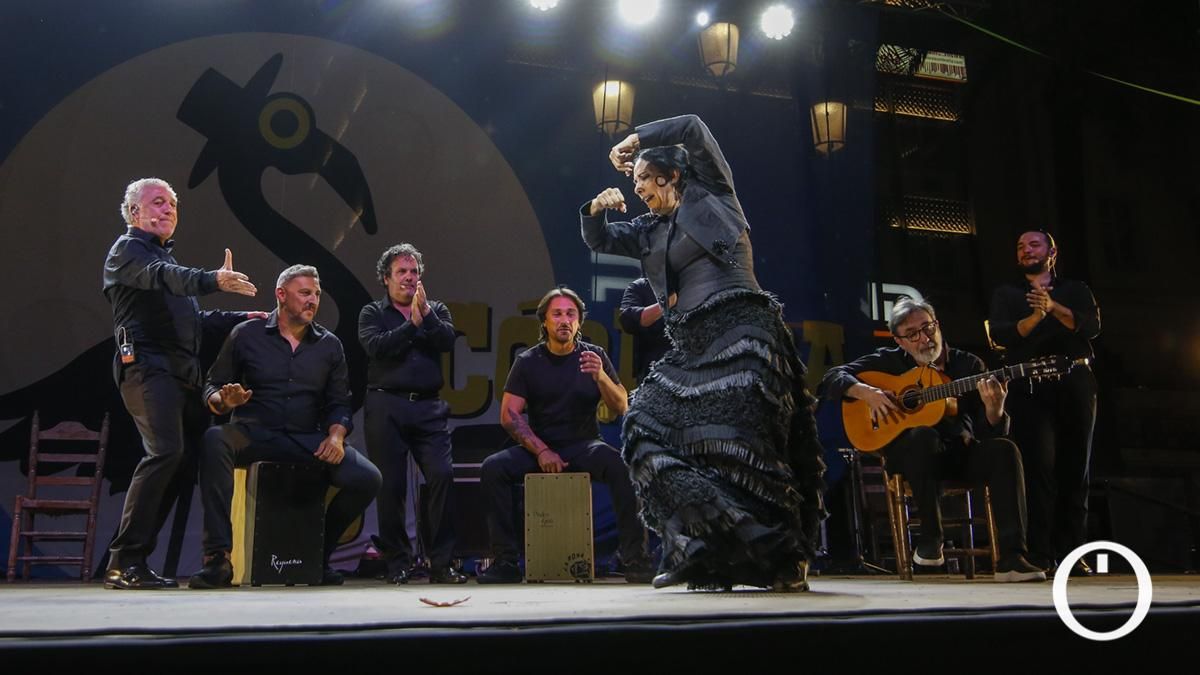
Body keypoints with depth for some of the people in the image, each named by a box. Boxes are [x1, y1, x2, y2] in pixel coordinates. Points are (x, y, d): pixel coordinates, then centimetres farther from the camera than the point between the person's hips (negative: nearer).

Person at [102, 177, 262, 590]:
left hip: (181, 373, 9)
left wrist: (241, 319, 23)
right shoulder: (128, 249, 3)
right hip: (148, 367, -9)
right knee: (166, 452, -23)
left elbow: (194, 320, 33)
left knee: (188, 456, 3)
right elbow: (162, 276, -21)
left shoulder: (165, 255, 29)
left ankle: (135, 561, 7)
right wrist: (214, 280, -38)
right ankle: (124, 562, -19)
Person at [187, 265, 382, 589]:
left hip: (308, 440, 2)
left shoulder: (329, 344, 13)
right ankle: (218, 559, -30)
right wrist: (225, 401, -18)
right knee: (214, 441, -35)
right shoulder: (246, 334, 5)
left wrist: (335, 436, -8)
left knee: (367, 479, -19)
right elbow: (212, 389, 6)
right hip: (255, 434, -2)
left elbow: (338, 403, 12)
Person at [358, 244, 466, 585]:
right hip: (386, 406, -1)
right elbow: (376, 346, -6)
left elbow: (448, 341, 1)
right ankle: (398, 563, 9)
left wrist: (426, 313, -9)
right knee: (391, 484, -3)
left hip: (428, 407, 1)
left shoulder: (436, 310, 19)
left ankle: (441, 562, -7)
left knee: (442, 474, -13)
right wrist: (412, 323, -7)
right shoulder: (372, 313, 14)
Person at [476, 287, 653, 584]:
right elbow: (509, 414, -3)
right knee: (493, 468, -25)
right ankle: (505, 562, -17)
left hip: (584, 446, -1)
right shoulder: (528, 361, 2)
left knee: (622, 466, -32)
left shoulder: (595, 356, 3)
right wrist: (542, 451, -15)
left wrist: (601, 376, -22)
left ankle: (635, 559, -25)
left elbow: (621, 408, -2)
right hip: (539, 447, 1)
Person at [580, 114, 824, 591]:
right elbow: (598, 242, 24)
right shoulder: (649, 230, 22)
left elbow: (693, 127, 1)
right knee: (648, 429, -3)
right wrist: (597, 209, 4)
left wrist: (636, 139, 11)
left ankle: (787, 559, -8)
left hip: (740, 332, -7)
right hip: (690, 346, 8)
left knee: (743, 445, -17)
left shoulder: (712, 197, 7)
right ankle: (697, 553, 1)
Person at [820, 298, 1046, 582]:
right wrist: (866, 392, -18)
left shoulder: (968, 365, 6)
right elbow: (831, 378, 1)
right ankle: (930, 540, -24)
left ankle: (1011, 558, -30)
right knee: (924, 435, -36)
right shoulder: (889, 361, 6)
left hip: (961, 452, 2)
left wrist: (994, 408, -24)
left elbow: (991, 432, 0)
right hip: (907, 452, -2)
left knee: (1003, 449, -28)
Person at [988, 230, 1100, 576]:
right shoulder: (1006, 294, 18)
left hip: (1075, 382, 2)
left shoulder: (1076, 290, 19)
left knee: (1075, 470, -1)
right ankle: (1040, 556, -12)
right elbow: (998, 334, 0)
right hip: (1030, 387, -2)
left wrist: (1053, 308, -15)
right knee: (1039, 467, -12)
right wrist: (1033, 318, -17)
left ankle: (1072, 554, 2)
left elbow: (1092, 326, 0)